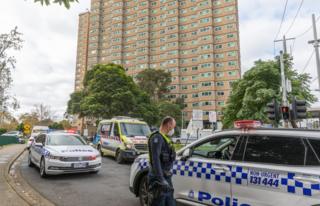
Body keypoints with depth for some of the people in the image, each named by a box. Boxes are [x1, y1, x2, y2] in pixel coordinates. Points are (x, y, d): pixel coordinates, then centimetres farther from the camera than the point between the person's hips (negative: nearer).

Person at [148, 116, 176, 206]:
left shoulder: (165, 138, 14)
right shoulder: (157, 138, -16)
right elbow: (155, 159, -27)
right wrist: (161, 180, -33)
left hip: (166, 177, 10)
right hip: (158, 178, -10)